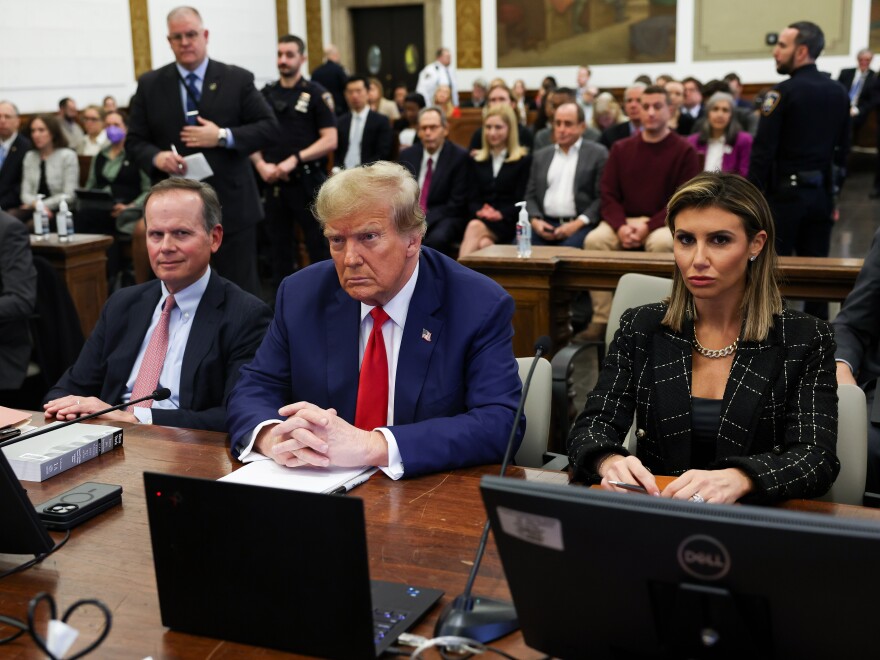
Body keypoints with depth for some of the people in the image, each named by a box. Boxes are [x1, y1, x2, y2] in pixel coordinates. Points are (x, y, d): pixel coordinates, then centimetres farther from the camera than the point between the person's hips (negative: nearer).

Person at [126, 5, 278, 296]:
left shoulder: (238, 79, 3)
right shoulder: (149, 85, 7)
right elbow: (135, 141, 8)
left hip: (232, 206, -1)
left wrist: (223, 136, -14)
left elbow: (270, 128, 0)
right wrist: (157, 157, -14)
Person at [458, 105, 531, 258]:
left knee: (475, 227, -35)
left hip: (508, 223, -3)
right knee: (484, 243, -34)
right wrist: (479, 212, -10)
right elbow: (472, 199, 14)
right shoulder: (475, 161, 22)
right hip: (480, 219, 3)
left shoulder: (524, 161, 11)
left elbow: (521, 200, 1)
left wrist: (500, 214, -18)